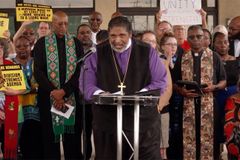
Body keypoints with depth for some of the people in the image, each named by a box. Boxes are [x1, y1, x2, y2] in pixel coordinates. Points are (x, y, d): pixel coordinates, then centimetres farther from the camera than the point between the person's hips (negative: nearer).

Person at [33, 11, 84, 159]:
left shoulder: (76, 43, 6)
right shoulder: (42, 43, 3)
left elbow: (80, 70, -1)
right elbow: (38, 71, -3)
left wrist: (64, 91, -13)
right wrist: (53, 92, -13)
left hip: (71, 96, 1)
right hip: (48, 96, -1)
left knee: (73, 135, 2)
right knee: (50, 135, 2)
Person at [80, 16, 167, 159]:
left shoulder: (147, 52, 4)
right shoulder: (96, 54, 6)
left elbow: (160, 81, 2)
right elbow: (86, 84, 4)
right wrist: (100, 93, -18)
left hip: (143, 121, 0)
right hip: (108, 121, 1)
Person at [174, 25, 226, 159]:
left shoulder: (214, 57, 6)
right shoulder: (182, 58, 9)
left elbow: (223, 81, 8)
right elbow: (175, 83, 12)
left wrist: (214, 87, -12)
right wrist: (182, 91, -8)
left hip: (208, 104, -1)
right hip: (188, 104, 1)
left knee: (208, 138, -1)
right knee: (188, 138, 1)